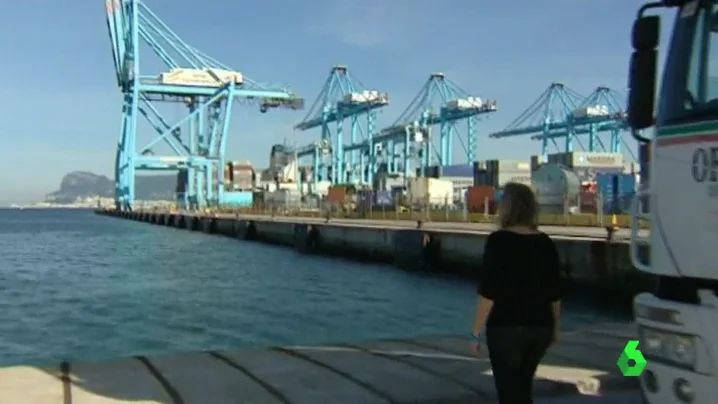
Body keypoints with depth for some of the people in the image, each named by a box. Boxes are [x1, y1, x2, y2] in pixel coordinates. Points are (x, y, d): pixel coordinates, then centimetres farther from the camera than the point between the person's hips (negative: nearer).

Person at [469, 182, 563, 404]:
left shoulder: (498, 240, -13)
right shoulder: (545, 242, 3)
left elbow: (488, 292, -16)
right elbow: (554, 292, 8)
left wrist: (476, 332, -9)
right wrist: (555, 325, 22)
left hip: (505, 327, -5)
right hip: (539, 326, 6)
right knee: (523, 386, 24)